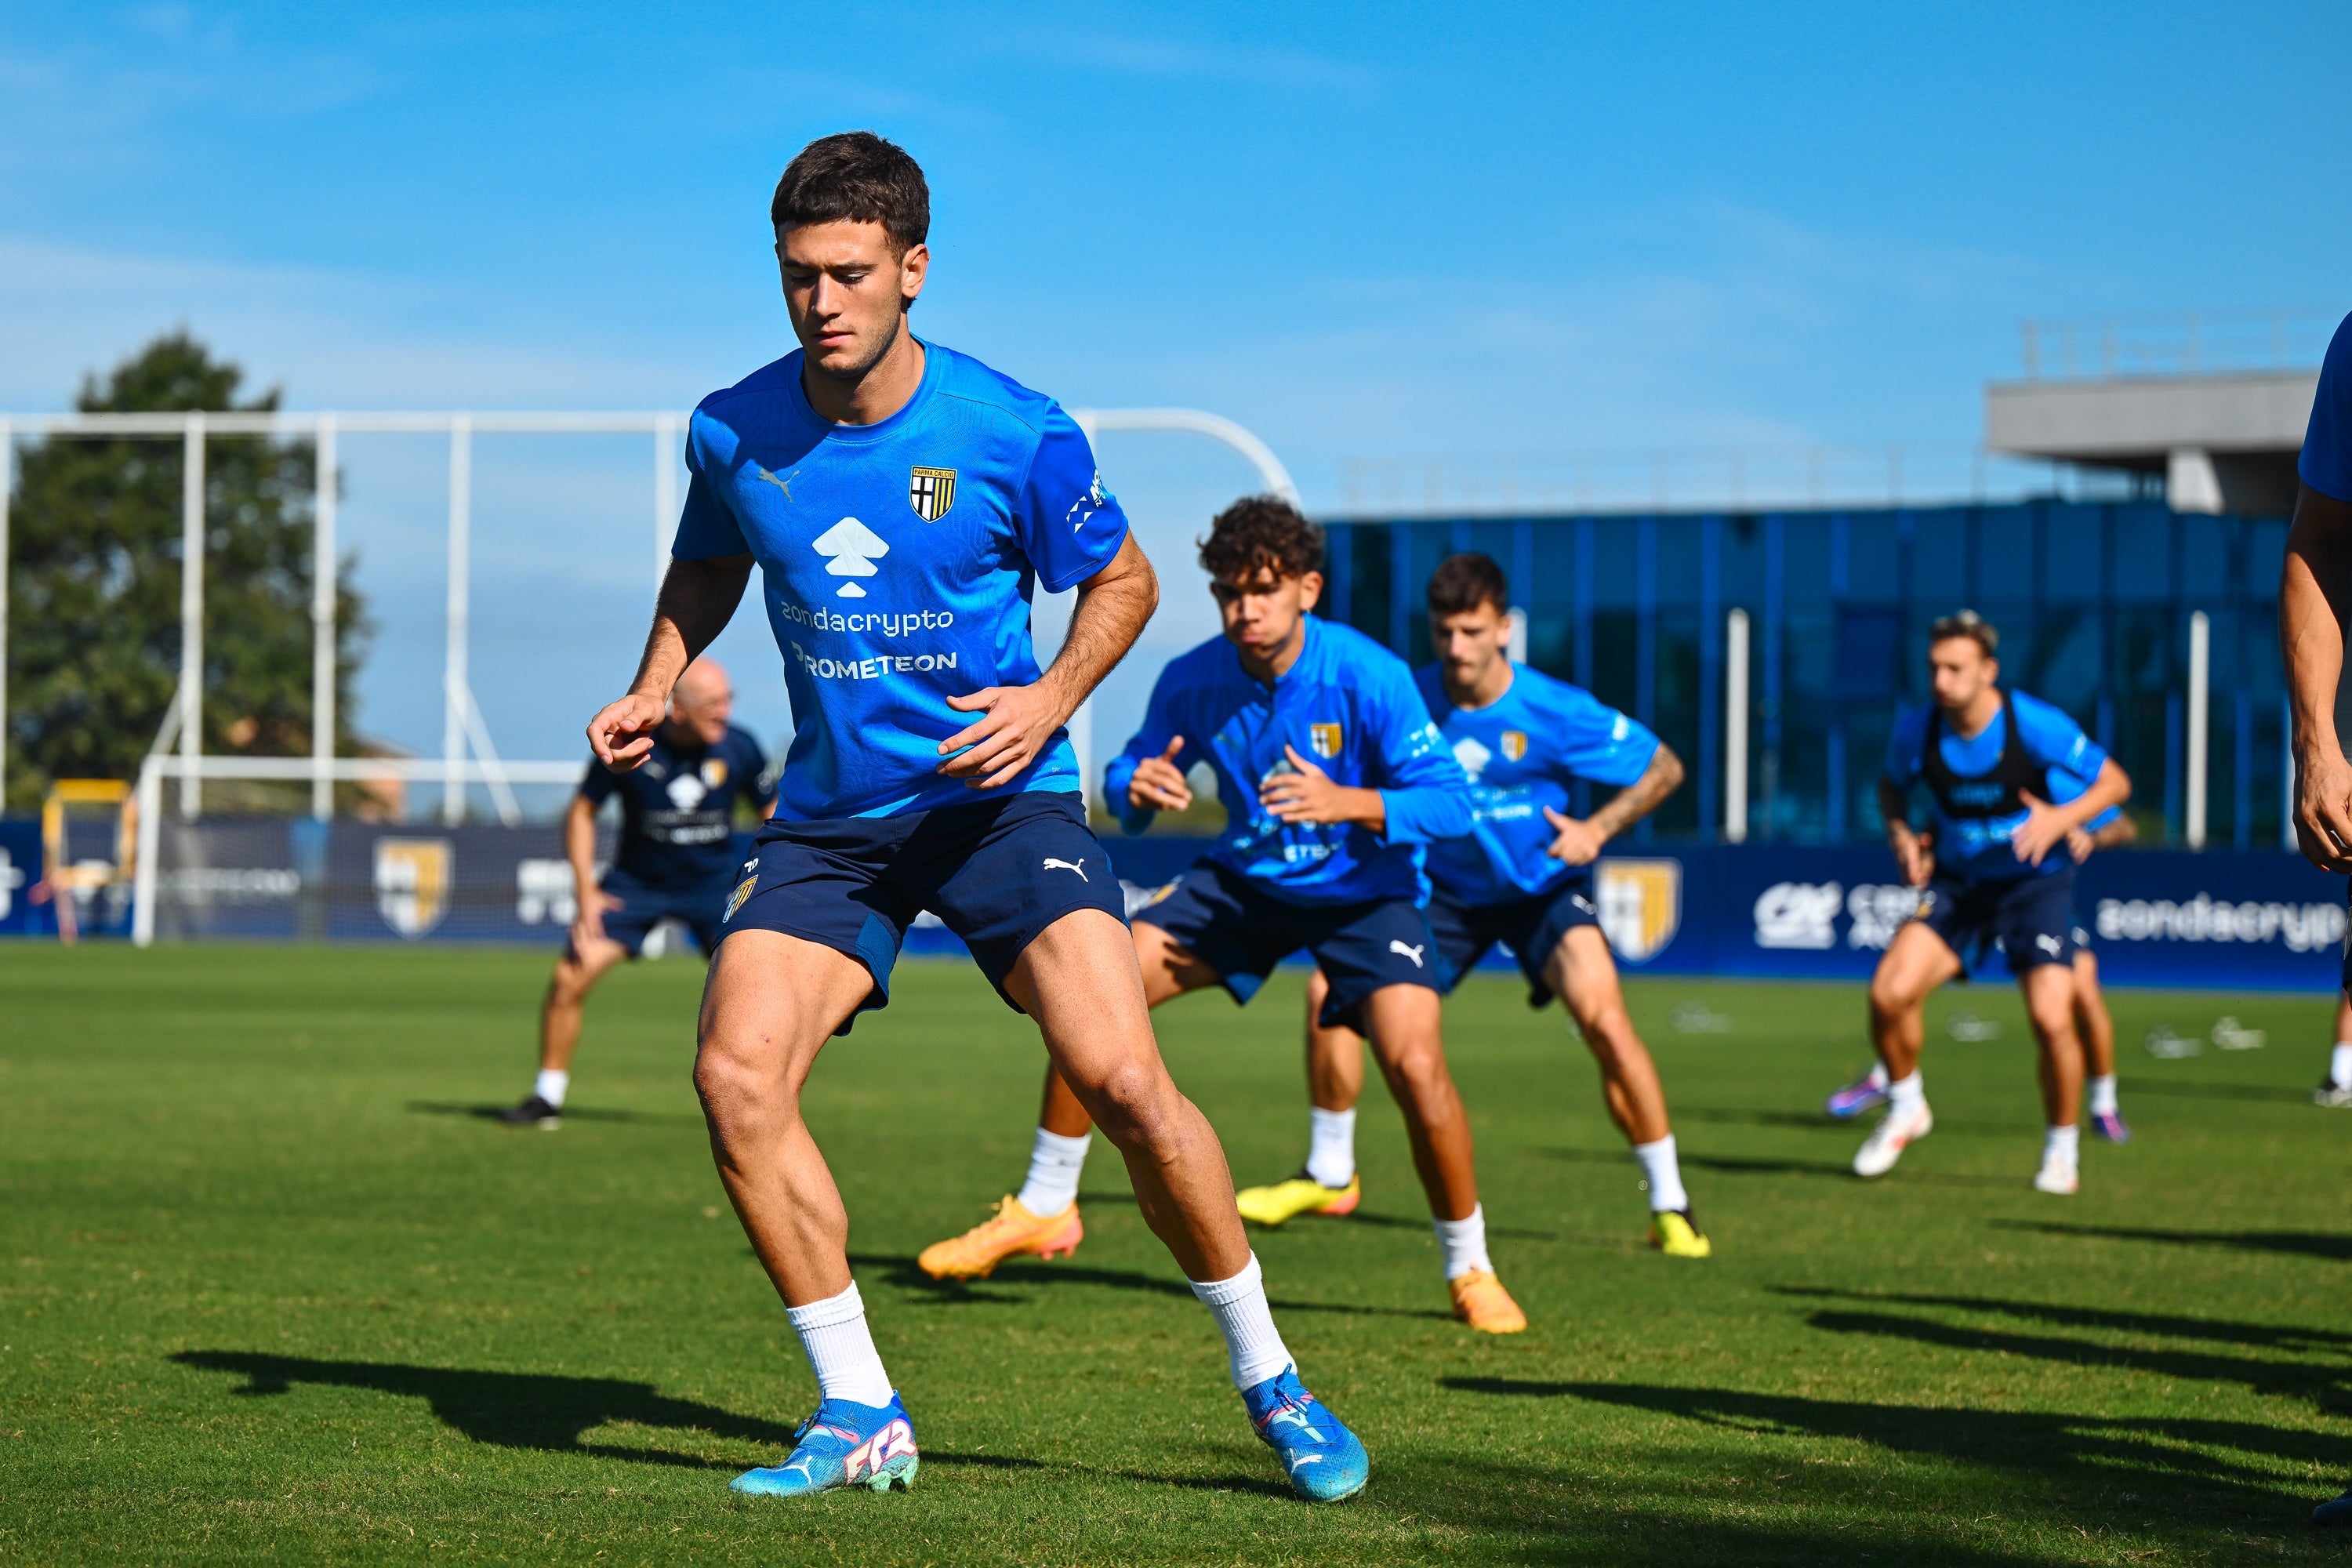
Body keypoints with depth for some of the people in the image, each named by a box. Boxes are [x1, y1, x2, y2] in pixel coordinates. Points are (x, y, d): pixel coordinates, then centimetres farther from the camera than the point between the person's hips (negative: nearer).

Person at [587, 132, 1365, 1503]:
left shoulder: (1018, 435, -12)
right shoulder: (734, 432, -4)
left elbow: (1123, 581, 3)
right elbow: (708, 571, 17)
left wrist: (1052, 697, -14)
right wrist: (656, 688, 1)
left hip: (999, 794, -3)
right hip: (829, 813, 3)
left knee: (1121, 1078, -17)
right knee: (736, 1077, -16)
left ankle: (1270, 1380, 4)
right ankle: (859, 1416, -2)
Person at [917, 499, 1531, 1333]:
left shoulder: (1369, 677, -25)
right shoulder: (1193, 682, -13)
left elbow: (1449, 800, -26)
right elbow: (1129, 770, 1)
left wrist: (1346, 802, -43)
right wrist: (1136, 786, -25)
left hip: (1366, 891, -4)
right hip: (1246, 879, 4)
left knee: (1416, 1067, -24)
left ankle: (1470, 1270, -1)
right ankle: (1043, 1208, 8)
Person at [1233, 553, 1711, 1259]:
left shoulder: (1555, 711, -22)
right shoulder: (1413, 698, -14)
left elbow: (1662, 768, -10)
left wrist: (1598, 829, -24)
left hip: (1542, 888, -4)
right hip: (1446, 887, 4)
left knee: (1602, 1015, -27)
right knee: (1332, 987, -10)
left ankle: (1669, 1204, -12)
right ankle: (1330, 1174, 11)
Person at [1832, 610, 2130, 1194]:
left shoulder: (2036, 725, -20)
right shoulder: (1916, 731, -10)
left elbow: (2114, 783, -8)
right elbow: (1892, 783, 13)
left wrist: (2061, 818, -26)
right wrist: (1900, 833, -8)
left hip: (2036, 882, -3)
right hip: (1956, 881, 3)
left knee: (2051, 1019, -19)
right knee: (1890, 992, -17)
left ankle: (2062, 1147, 8)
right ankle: (1906, 1108, 12)